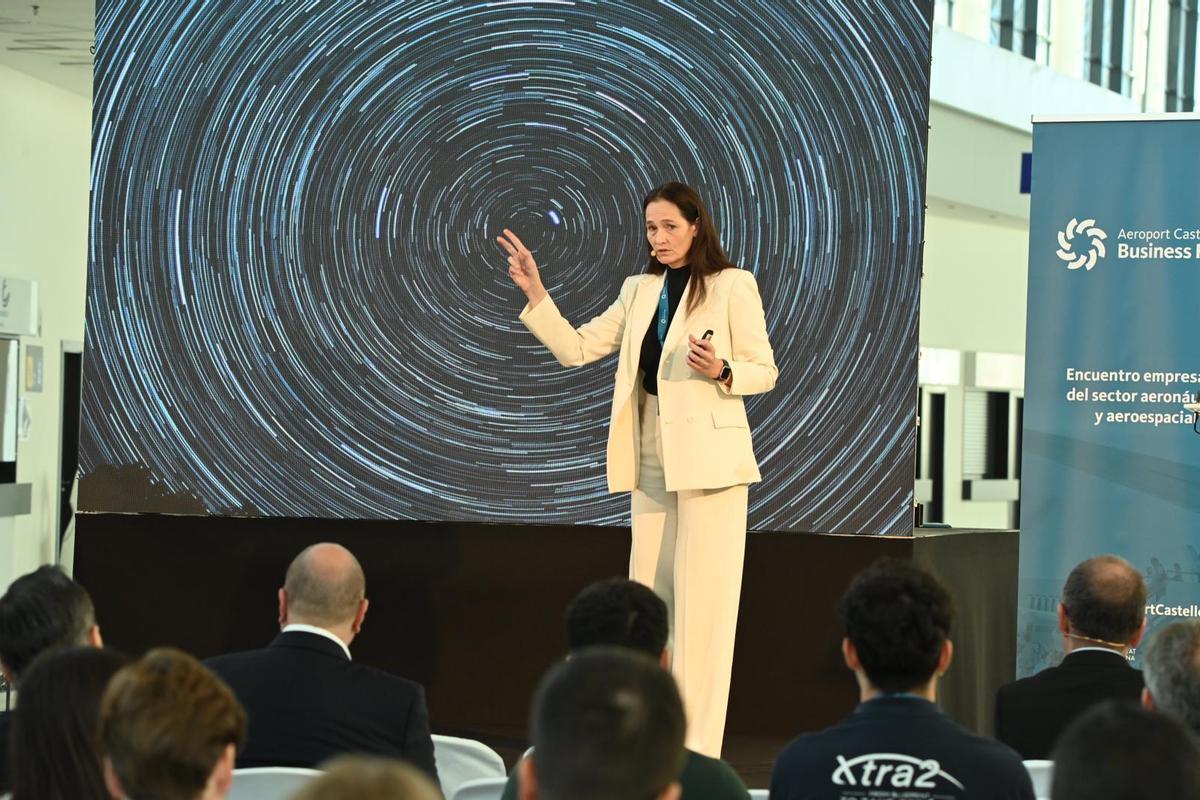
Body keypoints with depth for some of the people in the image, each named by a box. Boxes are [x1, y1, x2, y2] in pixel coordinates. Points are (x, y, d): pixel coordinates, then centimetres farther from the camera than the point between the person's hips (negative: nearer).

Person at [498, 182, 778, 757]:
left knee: (701, 601, -7)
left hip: (708, 460, -6)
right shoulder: (639, 290, 15)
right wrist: (534, 293, 4)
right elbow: (576, 348, 13)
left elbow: (765, 371, -1)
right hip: (651, 461, 6)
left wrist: (721, 371, -20)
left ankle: (698, 748, -5)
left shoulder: (732, 285, -1)